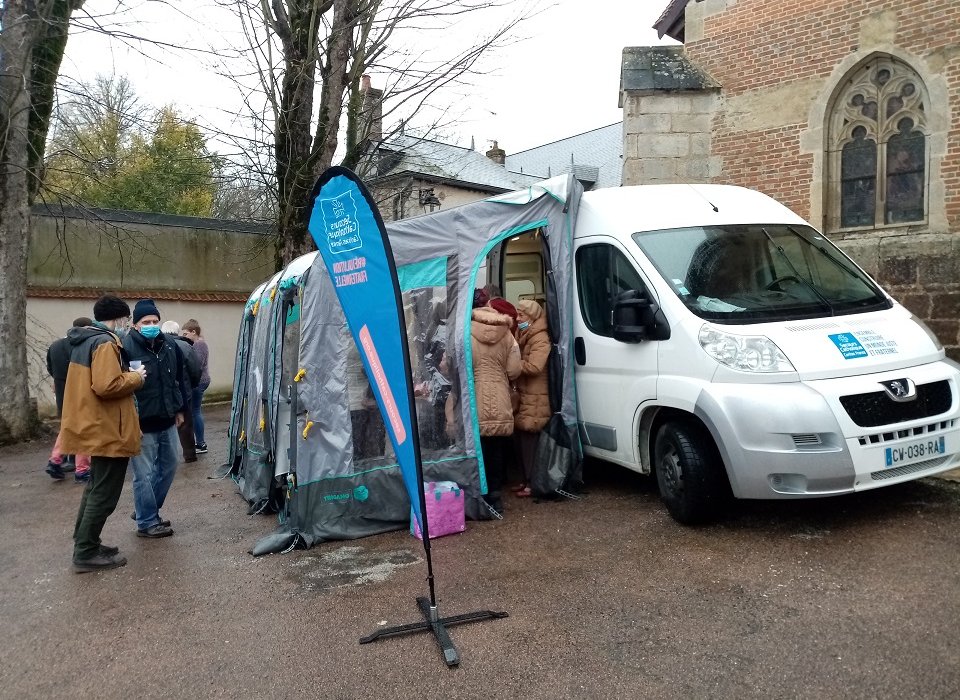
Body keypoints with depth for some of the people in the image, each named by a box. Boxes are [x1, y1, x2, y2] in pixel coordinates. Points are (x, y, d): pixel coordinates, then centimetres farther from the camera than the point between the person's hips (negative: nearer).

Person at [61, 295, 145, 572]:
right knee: (105, 493, -1)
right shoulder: (105, 343, -18)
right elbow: (106, 386, -29)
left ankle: (84, 543, 30)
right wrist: (135, 377, -13)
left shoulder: (84, 340, 13)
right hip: (107, 430, -10)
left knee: (96, 487, 22)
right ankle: (86, 554, 6)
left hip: (94, 427, 11)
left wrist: (125, 374, 10)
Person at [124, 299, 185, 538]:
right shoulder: (127, 347, -16)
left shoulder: (169, 345, 7)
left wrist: (179, 409, 18)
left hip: (166, 421, 8)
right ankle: (147, 522, 15)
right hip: (142, 423, -8)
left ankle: (146, 511, 35)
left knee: (169, 466, 18)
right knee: (144, 474, 2)